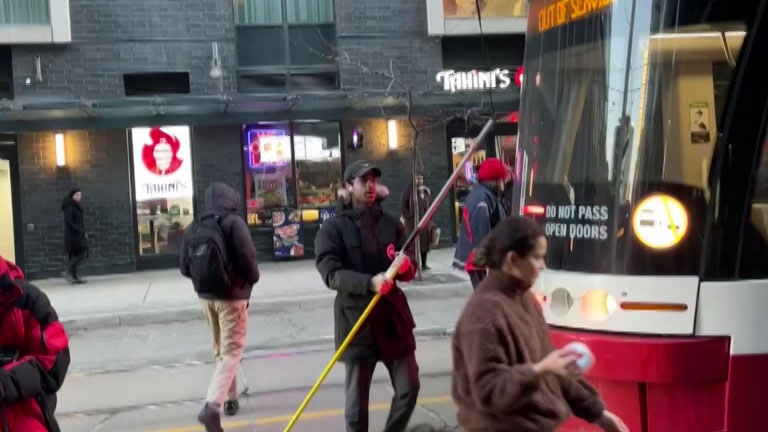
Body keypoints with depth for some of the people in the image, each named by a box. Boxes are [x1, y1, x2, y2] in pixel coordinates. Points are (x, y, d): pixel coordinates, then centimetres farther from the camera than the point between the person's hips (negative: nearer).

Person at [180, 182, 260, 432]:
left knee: (220, 350, 20)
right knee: (232, 351, -5)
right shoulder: (233, 223, -11)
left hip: (206, 295, 6)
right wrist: (252, 280, 1)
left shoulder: (193, 229, 6)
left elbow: (185, 268, 7)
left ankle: (230, 398, 29)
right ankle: (212, 405, -20)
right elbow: (247, 257, -18)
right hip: (232, 295, -6)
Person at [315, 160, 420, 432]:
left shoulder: (391, 223, 8)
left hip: (392, 313, 4)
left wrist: (405, 267, -19)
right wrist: (369, 282, -30)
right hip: (356, 318, -3)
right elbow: (331, 273, -15)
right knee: (357, 397, 5)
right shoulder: (333, 228, -3)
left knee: (409, 388, 8)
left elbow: (409, 271, 6)